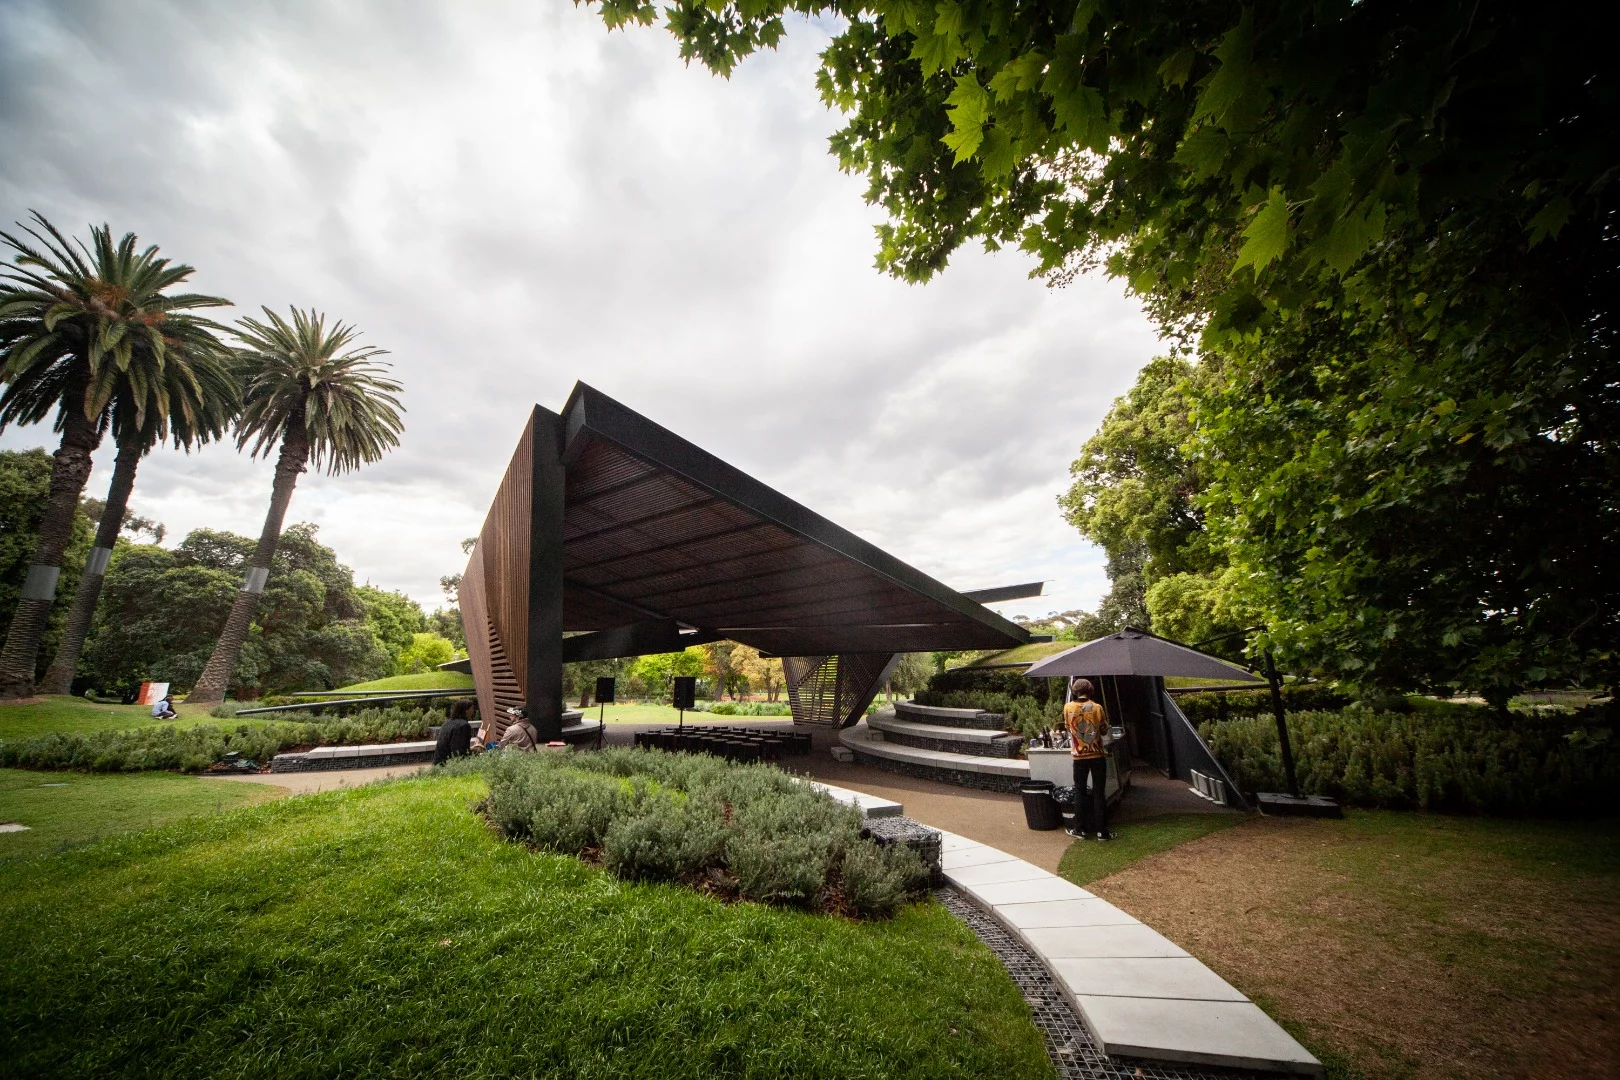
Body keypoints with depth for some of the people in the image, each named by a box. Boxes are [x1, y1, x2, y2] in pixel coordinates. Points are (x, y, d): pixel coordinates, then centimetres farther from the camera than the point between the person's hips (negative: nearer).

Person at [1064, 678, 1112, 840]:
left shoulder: (1068, 708, -7)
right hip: (1097, 755, 0)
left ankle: (1079, 828, 15)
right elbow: (1104, 731, 3)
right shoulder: (1097, 708, -9)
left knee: (1080, 792, 11)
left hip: (1079, 756, 0)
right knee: (1099, 792, 7)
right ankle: (1101, 830, 11)